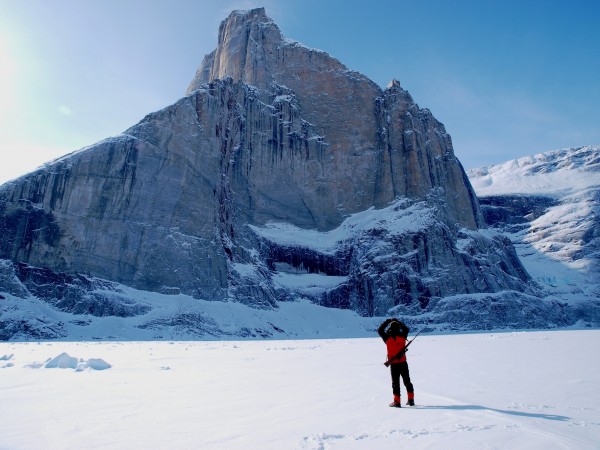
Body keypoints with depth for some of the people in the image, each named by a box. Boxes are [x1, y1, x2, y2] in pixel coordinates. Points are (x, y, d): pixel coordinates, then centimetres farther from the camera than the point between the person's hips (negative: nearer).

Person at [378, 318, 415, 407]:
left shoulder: (388, 338, -12)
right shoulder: (402, 337, -3)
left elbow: (380, 330, 4)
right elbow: (406, 329, 18)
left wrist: (387, 322, 9)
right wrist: (398, 322, 19)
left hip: (394, 364, -3)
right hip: (403, 363, 3)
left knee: (395, 382, 4)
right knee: (407, 381, 15)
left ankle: (397, 401, 3)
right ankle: (411, 400, 22)